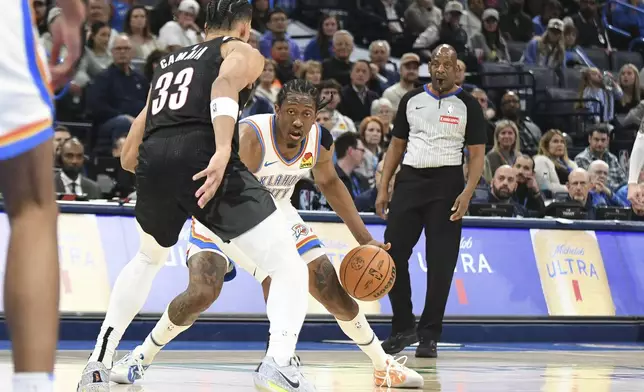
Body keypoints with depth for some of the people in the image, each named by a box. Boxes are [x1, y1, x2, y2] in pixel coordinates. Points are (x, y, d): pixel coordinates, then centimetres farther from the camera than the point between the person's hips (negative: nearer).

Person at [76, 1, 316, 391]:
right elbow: (225, 85, -9)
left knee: (148, 260, 35)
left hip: (153, 159, 6)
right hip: (204, 158, -6)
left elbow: (129, 155, 33)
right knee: (290, 269, -2)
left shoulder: (169, 61, 34)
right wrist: (223, 150, -23)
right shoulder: (243, 52, 17)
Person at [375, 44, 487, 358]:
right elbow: (396, 146, 16)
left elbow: (477, 155, -1)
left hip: (445, 183, -3)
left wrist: (467, 193, -15)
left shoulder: (467, 105, 1)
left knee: (440, 263, -3)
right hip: (410, 179, 3)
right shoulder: (411, 100, 11)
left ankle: (429, 335, 5)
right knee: (392, 254, -2)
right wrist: (383, 188, 8)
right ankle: (403, 328, 12)